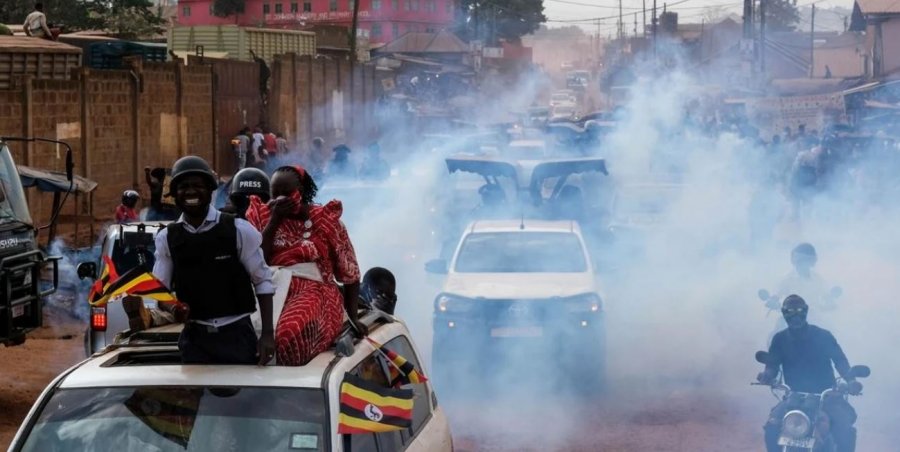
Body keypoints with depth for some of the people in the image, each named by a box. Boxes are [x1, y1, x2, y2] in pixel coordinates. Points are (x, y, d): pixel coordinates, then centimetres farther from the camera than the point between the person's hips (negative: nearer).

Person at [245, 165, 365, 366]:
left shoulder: (326, 220, 6)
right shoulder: (262, 215, 10)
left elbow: (350, 273, 10)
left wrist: (353, 317, 4)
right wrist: (274, 220, -7)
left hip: (315, 291, -2)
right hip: (273, 292, 2)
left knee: (292, 331, -38)